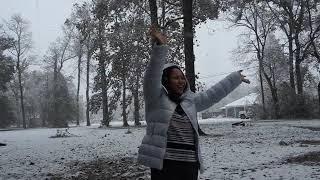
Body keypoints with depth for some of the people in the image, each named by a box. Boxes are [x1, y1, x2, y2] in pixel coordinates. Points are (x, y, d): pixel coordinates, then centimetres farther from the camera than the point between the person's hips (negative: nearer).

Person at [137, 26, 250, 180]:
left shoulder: (189, 101, 17)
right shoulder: (156, 97, -1)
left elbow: (212, 94, 24)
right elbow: (153, 74, -16)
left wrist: (235, 78, 30)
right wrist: (160, 46, -28)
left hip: (190, 165, 6)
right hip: (164, 165, -6)